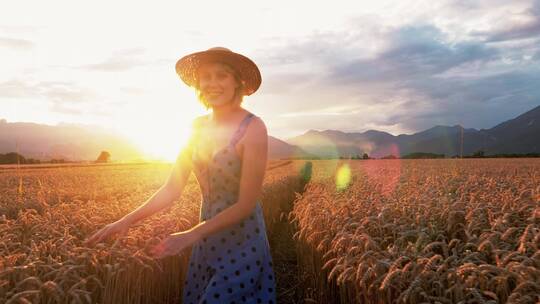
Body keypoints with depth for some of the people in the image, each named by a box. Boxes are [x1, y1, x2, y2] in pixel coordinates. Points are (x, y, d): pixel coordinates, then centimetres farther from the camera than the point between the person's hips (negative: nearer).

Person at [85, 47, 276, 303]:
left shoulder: (253, 127, -18)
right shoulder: (198, 126, 1)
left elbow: (245, 204, -18)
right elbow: (172, 188, 1)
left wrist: (189, 236, -19)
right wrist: (128, 220, -9)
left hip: (242, 245, -5)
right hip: (207, 242, 6)